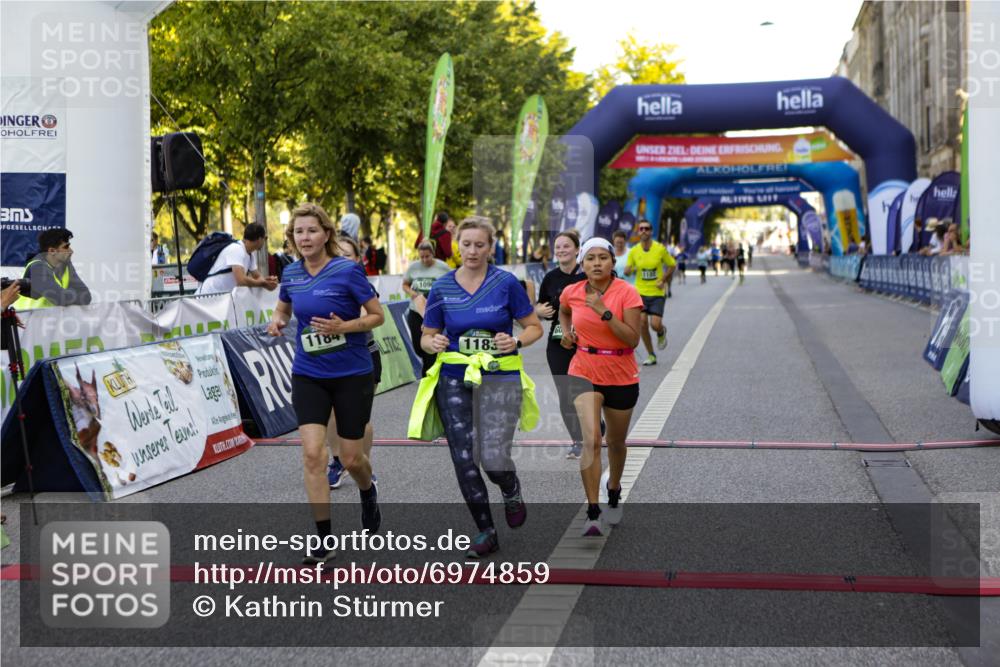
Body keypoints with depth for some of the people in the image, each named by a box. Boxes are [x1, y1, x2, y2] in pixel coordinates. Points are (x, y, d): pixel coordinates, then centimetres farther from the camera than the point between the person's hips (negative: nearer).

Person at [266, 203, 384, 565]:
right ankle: (324, 540, -1)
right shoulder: (291, 274, 2)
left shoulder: (348, 270, -12)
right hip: (308, 376, 3)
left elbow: (378, 315, -6)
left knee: (351, 458, 6)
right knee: (313, 454, -10)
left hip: (352, 375, -3)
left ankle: (368, 492, 44)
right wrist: (277, 320, -1)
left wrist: (343, 326, -21)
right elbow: (283, 307, 22)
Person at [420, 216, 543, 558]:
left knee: (494, 459, -12)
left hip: (499, 380, -2)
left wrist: (517, 341, -17)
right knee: (464, 461, 0)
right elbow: (427, 337, 10)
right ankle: (486, 532, 19)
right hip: (454, 381, 3)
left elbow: (534, 327, 3)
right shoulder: (442, 288, 2)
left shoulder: (506, 283, -3)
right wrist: (434, 343, -14)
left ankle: (512, 493, 26)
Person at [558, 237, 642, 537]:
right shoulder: (572, 292, -3)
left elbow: (633, 339, -21)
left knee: (616, 443, 16)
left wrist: (604, 312, -27)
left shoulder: (627, 293, -13)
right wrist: (567, 331, 5)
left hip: (621, 377, 0)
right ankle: (593, 514, -14)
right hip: (584, 373, 0)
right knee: (591, 440, -18)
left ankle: (614, 491, 46)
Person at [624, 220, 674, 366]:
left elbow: (671, 265, 6)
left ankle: (662, 333, 27)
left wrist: (663, 280, -7)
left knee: (655, 324, -12)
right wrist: (629, 270, -21)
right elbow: (627, 272, 4)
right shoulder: (634, 251, -2)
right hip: (640, 292, 2)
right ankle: (651, 355, 11)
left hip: (657, 293, -2)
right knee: (642, 323, -5)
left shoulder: (660, 248, -6)